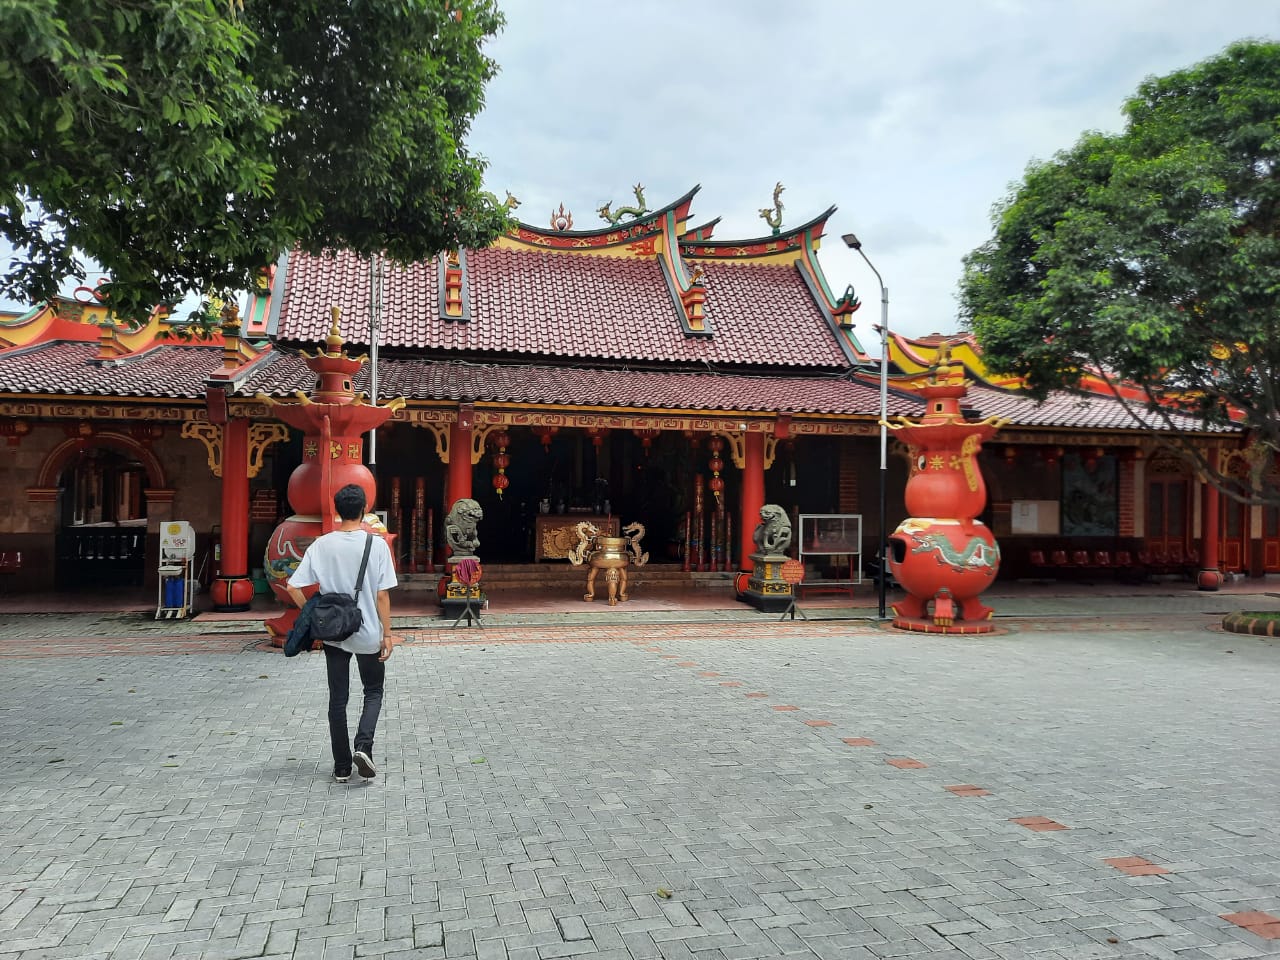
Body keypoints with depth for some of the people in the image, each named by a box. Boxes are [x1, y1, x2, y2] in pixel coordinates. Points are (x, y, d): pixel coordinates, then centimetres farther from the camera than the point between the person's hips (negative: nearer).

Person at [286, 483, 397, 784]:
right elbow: (382, 595, -10)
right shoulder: (377, 544, -12)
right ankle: (363, 746, -5)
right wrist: (387, 634, -3)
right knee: (374, 692, 16)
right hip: (369, 634, -2)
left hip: (333, 634, 2)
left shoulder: (321, 545, -4)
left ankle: (342, 767, 16)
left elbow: (293, 587, -6)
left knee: (338, 699, 12)